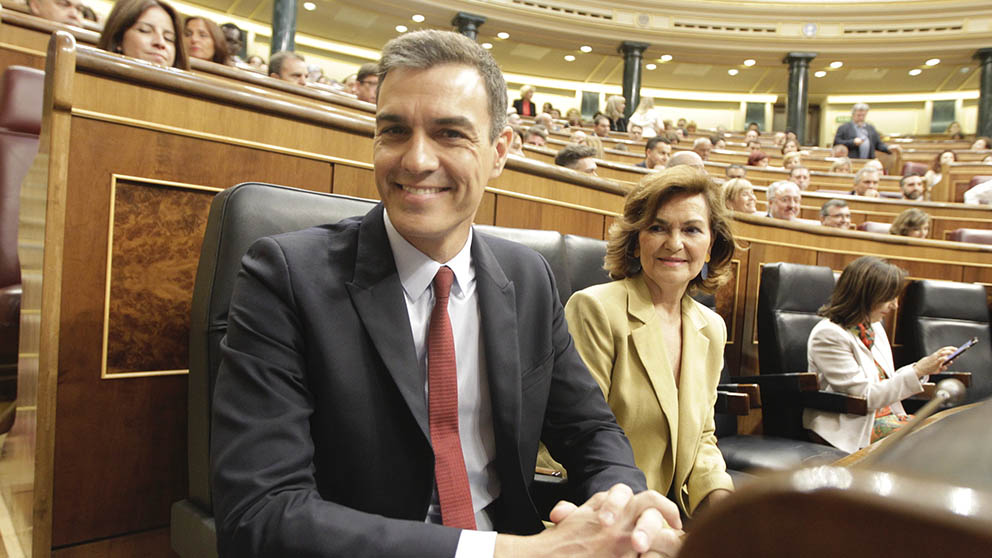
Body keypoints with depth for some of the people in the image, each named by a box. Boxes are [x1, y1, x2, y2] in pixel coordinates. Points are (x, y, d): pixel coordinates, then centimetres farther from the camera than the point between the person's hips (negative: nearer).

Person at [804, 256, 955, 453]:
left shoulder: (873, 327, 12)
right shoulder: (828, 335, -16)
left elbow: (885, 383, 18)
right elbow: (866, 396, -17)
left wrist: (925, 368, 4)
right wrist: (918, 370, -15)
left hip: (888, 415, 9)